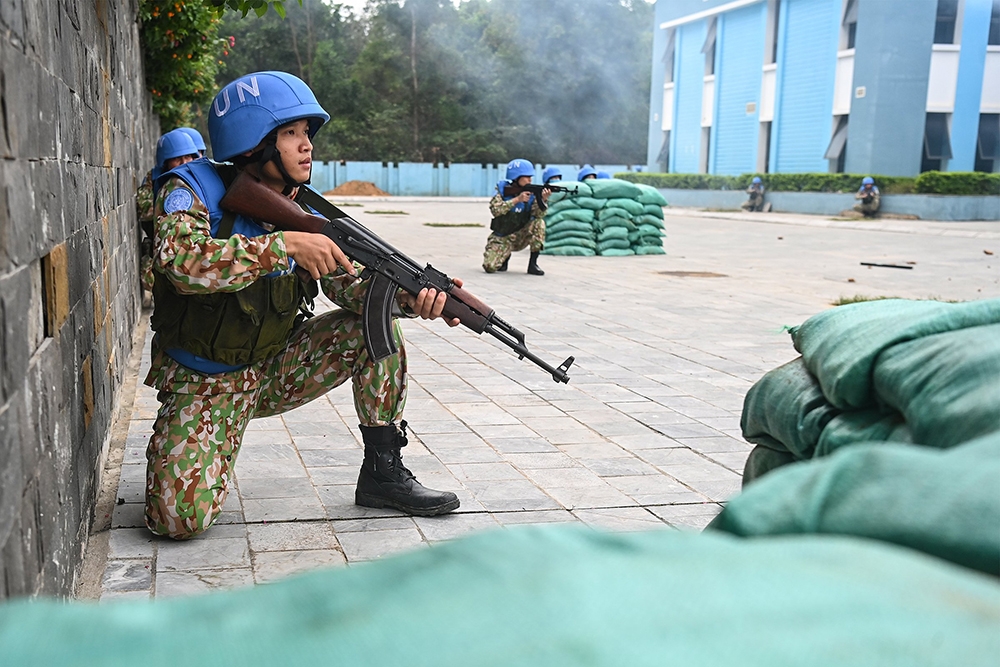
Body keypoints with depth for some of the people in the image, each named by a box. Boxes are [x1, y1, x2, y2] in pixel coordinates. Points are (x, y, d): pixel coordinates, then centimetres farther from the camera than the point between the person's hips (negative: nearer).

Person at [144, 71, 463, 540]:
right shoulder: (191, 190, -15)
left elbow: (352, 286, -6)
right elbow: (181, 261, -35)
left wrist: (408, 298, -27)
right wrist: (284, 246, -36)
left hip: (275, 368, 5)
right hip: (205, 382, -5)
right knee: (181, 517, -23)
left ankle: (383, 473, -2)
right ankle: (170, 442, 14)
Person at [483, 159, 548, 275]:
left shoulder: (530, 192, -5)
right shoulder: (502, 190, -10)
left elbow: (538, 214, -17)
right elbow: (495, 210, -26)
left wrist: (542, 200, -35)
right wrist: (517, 199, -32)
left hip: (520, 237, 2)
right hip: (501, 239, -2)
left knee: (539, 222, -24)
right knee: (490, 266, -24)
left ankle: (533, 264, -14)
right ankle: (506, 256, 15)